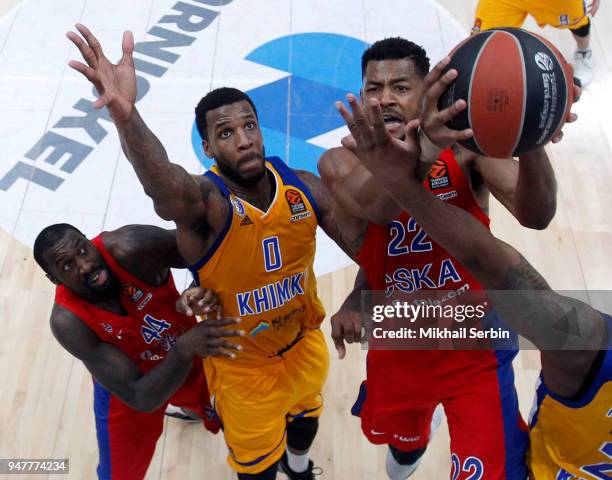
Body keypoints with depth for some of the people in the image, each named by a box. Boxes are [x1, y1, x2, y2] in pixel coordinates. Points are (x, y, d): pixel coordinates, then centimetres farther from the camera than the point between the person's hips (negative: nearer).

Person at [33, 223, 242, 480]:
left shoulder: (130, 248, -35)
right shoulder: (68, 322, -34)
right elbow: (142, 398, -35)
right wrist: (185, 348, -51)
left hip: (188, 349, 2)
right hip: (127, 388, -2)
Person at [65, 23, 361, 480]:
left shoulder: (303, 186, -19)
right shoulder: (204, 202, -33)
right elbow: (164, 184, -57)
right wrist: (126, 116, -79)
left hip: (305, 344, 5)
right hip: (243, 368, -4)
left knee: (305, 414, 33)